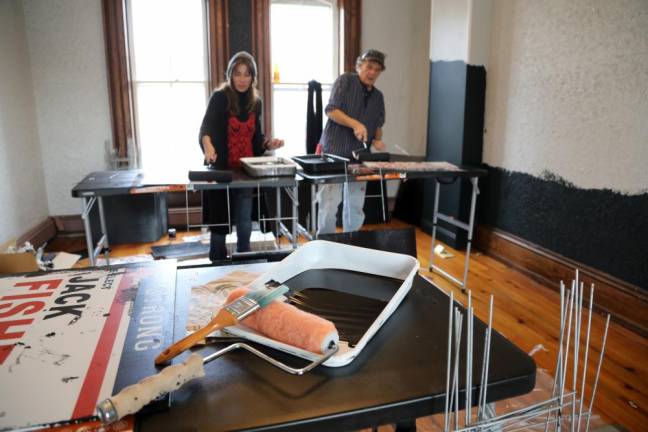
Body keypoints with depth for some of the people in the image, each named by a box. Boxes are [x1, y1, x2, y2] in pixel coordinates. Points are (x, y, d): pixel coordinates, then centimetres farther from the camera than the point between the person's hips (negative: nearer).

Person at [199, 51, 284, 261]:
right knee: (219, 223, 5)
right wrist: (208, 146, -44)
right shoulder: (220, 97, -9)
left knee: (245, 224, 3)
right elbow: (206, 127, -23)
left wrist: (269, 144, -6)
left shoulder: (256, 102, 6)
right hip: (221, 169, -3)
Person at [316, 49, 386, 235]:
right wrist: (355, 124, -24)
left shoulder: (378, 96, 15)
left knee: (356, 205, 10)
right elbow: (331, 110, -12)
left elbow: (378, 125, 18)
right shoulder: (345, 80, -3)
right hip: (335, 152, -6)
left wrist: (377, 140, -4)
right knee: (329, 203, -7)